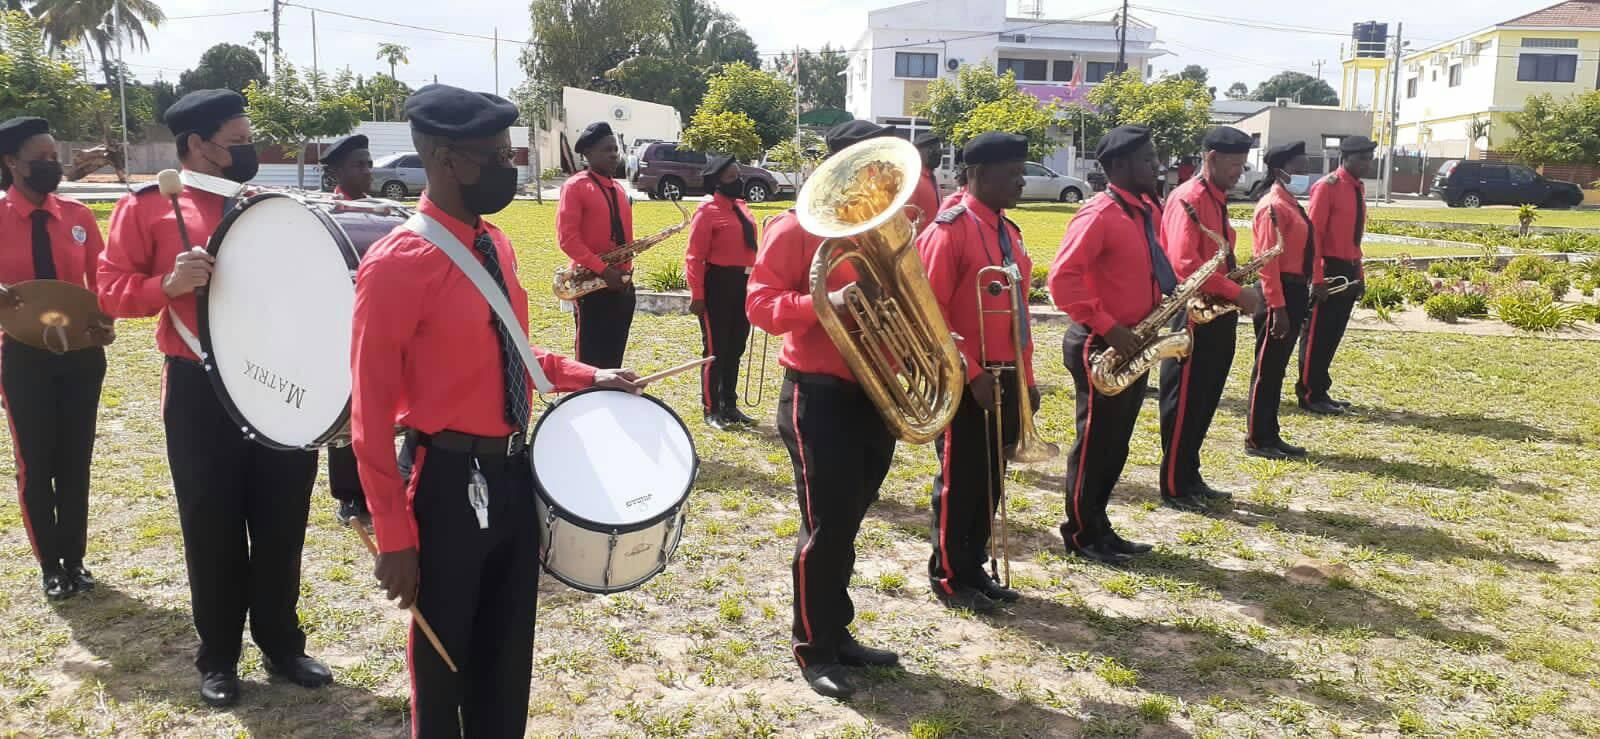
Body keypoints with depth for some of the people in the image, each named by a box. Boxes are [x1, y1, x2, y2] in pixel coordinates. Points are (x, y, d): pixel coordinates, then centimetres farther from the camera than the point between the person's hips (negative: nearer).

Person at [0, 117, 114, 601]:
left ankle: (75, 560, 24)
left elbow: (101, 279, 7)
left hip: (82, 353, 2)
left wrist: (106, 322, -10)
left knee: (76, 460, 10)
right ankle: (50, 566, 21)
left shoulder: (78, 215, 1)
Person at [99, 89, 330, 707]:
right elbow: (111, 289, -5)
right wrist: (170, 284, -23)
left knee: (282, 525, 10)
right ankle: (218, 658, 24)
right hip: (202, 394, -3)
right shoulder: (146, 207, -2)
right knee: (213, 530, 7)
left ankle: (282, 645, 26)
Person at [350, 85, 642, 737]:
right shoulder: (397, 264, -19)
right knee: (444, 660, 13)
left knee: (510, 656, 21)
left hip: (516, 473, 7)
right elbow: (371, 418, -17)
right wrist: (395, 540, -16)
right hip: (451, 485, -7)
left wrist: (585, 376, 7)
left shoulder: (496, 245, 5)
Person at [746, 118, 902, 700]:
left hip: (876, 395, 7)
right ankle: (814, 650, 13)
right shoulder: (796, 229, -9)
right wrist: (823, 303, -29)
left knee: (847, 523, 16)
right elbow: (761, 302, -14)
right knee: (826, 526, -3)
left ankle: (838, 633, 29)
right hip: (819, 397, -7)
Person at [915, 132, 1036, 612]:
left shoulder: (1008, 232, 12)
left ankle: (974, 568, 29)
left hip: (1006, 380, 8)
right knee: (959, 480, 3)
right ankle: (948, 578, 18)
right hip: (966, 383, -8)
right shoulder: (949, 231, -14)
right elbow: (931, 313, -18)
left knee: (991, 479, 15)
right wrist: (972, 373, -20)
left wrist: (1026, 376, 14)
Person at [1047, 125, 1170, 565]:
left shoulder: (1147, 211, 11)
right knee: (1095, 443, 1)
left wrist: (1172, 297, 3)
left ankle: (1099, 529, 27)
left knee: (1116, 445, 15)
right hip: (1100, 348, -9)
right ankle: (1081, 536, 15)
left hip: (1133, 346, 9)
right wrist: (1107, 328, -23)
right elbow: (1062, 279, -24)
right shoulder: (1099, 215, -17)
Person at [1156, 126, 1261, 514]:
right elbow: (1184, 264, -25)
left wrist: (1237, 296, 7)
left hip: (1218, 316, 9)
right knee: (1184, 405, -1)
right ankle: (1174, 488, 8)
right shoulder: (1188, 199, -14)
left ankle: (1190, 478, 25)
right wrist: (1237, 293, -24)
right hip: (1193, 317, -9)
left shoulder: (1217, 200, 16)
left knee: (1205, 402, 14)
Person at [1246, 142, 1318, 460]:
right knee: (1267, 368, -3)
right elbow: (1267, 261, -20)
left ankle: (1270, 435, 22)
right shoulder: (1273, 207, -15)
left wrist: (1303, 297, 19)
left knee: (1277, 367, 14)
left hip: (1296, 293, 10)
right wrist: (1278, 308, -24)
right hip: (1279, 294, -10)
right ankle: (1257, 440, 5)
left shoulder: (1292, 204, 16)